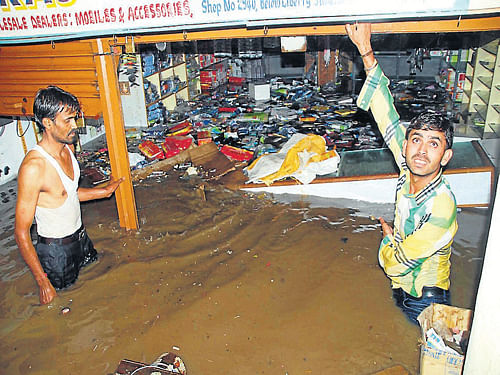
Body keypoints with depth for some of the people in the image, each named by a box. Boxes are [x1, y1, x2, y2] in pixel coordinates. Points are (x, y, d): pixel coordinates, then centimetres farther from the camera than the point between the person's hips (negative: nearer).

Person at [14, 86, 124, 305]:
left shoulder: (68, 147, -3)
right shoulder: (33, 167, -29)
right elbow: (21, 233, -24)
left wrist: (105, 191, 12)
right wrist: (43, 283, -22)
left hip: (81, 237, 8)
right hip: (56, 251, -8)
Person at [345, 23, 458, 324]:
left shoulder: (442, 209, -34)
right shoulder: (410, 171, -16)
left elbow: (395, 264, -26)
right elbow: (386, 115, -14)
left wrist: (387, 233, -4)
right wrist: (366, 51, -15)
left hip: (423, 304, -6)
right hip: (400, 289, 6)